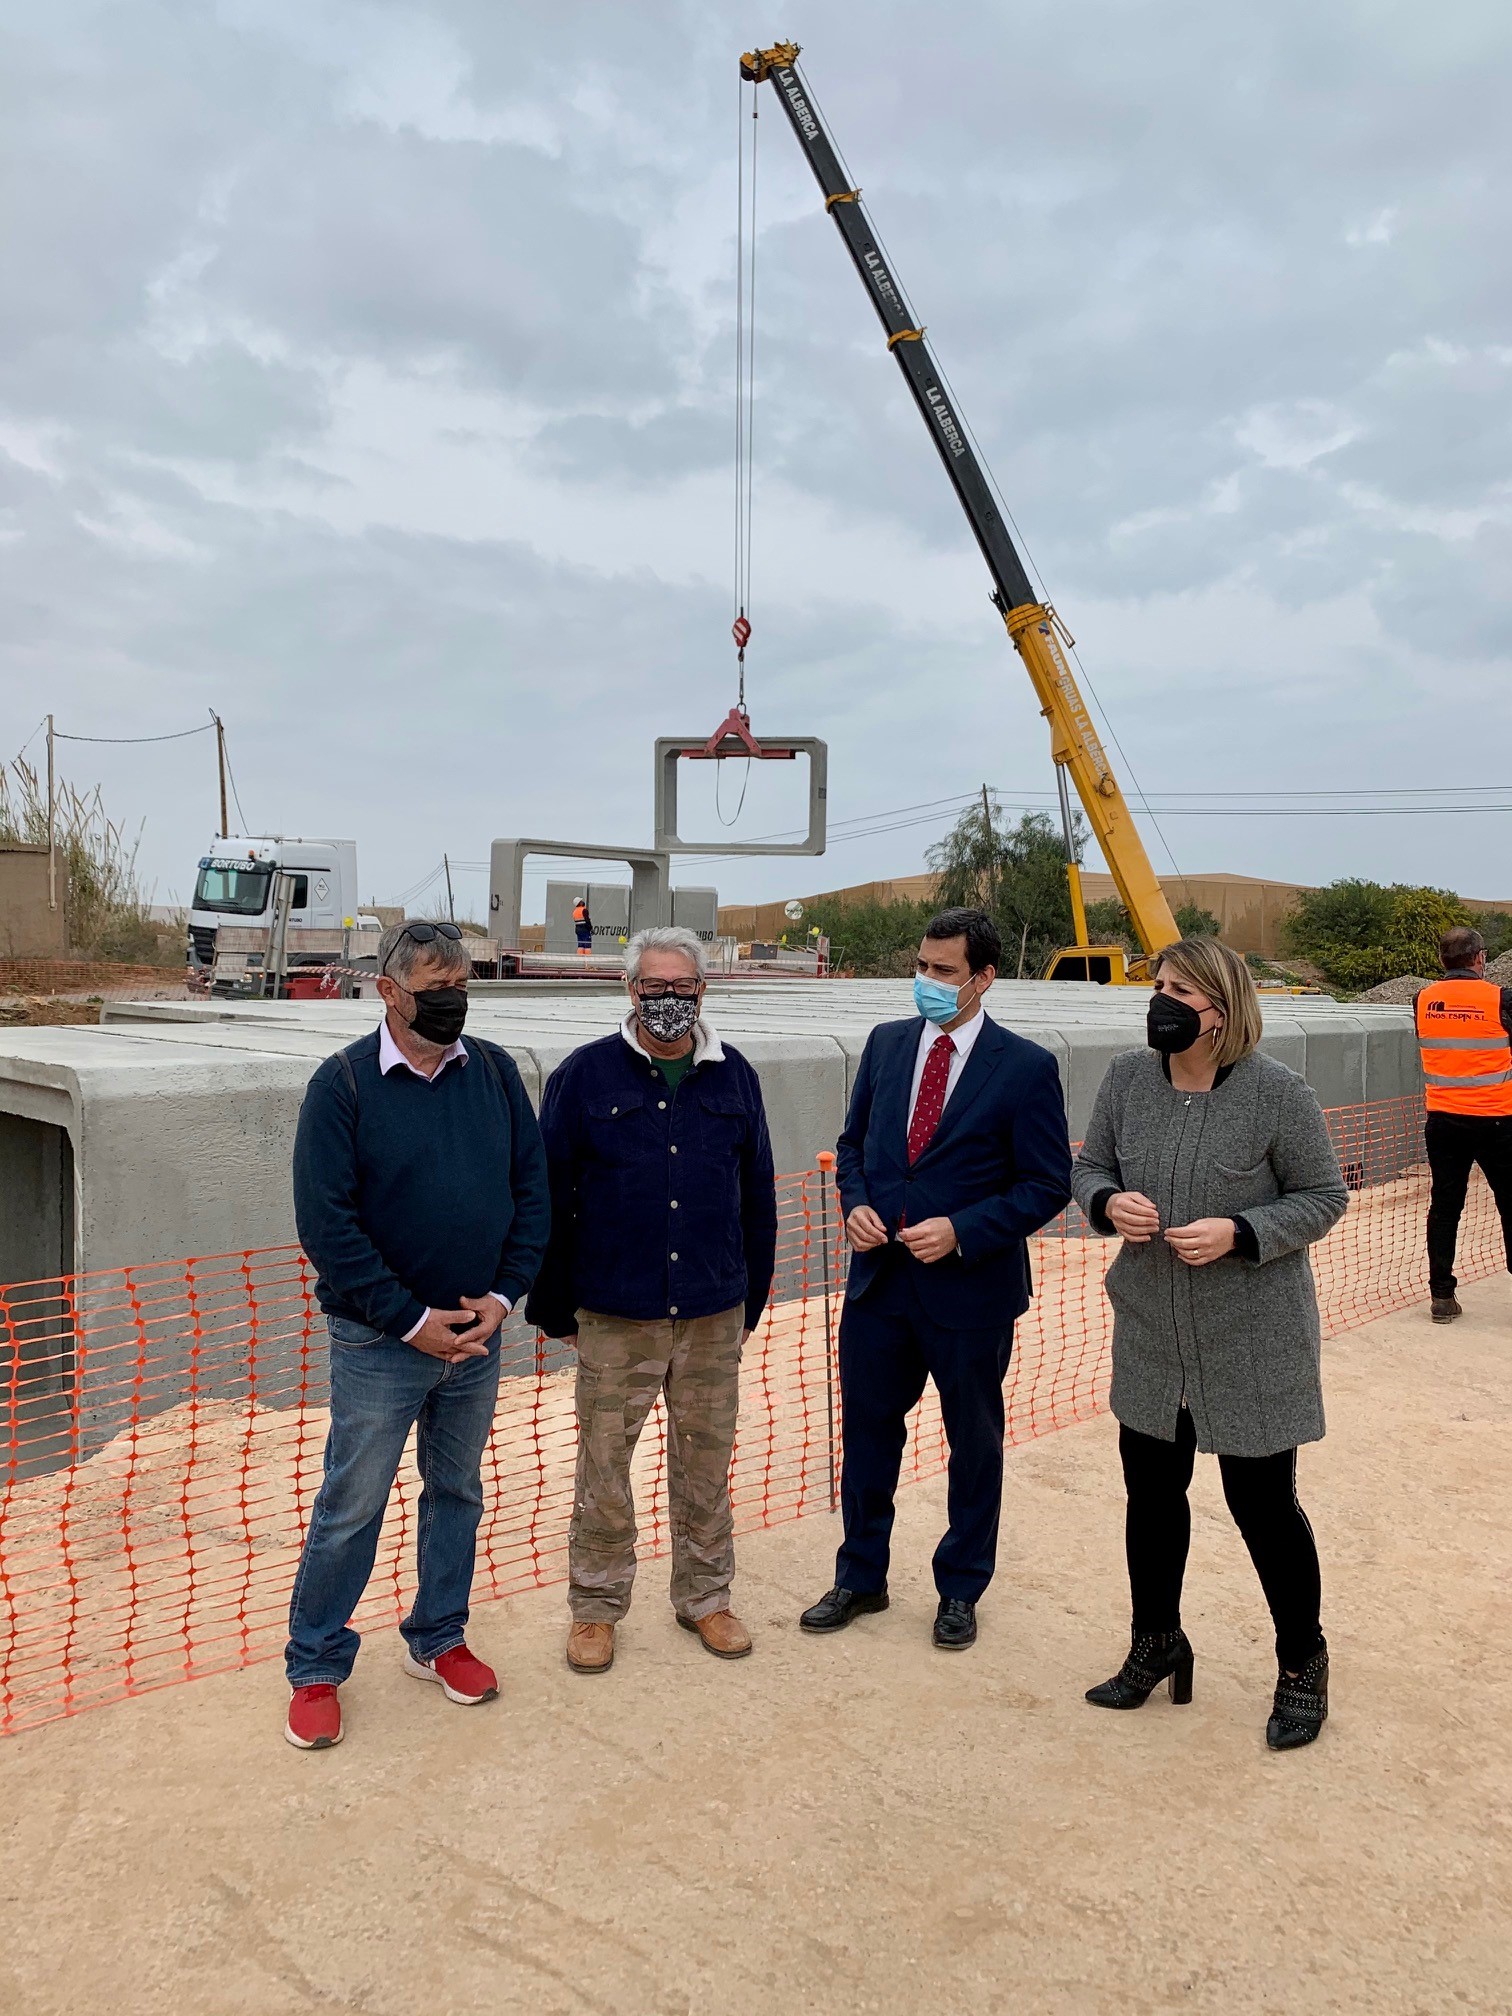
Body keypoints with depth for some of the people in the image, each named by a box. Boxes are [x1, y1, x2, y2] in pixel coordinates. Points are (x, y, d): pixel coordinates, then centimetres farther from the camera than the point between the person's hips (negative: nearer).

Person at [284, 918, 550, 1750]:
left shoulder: (494, 1071, 0)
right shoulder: (344, 1082, -12)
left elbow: (531, 1188, 4)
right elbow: (325, 1221, -15)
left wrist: (503, 1294, -7)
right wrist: (412, 1320, -15)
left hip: (476, 1335, 4)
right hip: (381, 1340, -4)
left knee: (457, 1492, 18)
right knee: (351, 1507, 7)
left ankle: (437, 1639, 37)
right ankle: (315, 1668, 26)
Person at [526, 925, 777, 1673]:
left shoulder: (734, 1077, 4)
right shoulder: (585, 1075, -4)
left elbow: (757, 1196, 11)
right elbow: (550, 1198, 0)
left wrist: (752, 1299, 12)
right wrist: (553, 1306, 1)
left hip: (713, 1314, 2)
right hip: (614, 1316, -2)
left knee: (705, 1461, 14)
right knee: (603, 1464, 8)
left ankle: (705, 1597, 33)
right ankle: (595, 1607, 27)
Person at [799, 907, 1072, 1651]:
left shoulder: (1025, 1068, -11)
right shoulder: (886, 1043, 3)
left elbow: (1047, 1185, -10)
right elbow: (854, 1141, 12)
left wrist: (961, 1231, -20)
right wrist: (855, 1202, -7)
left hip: (970, 1289, -4)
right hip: (878, 1279, 4)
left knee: (974, 1442, 14)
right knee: (867, 1430, 15)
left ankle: (960, 1590, 34)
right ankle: (860, 1577, 35)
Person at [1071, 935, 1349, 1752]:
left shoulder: (1277, 1092, -16)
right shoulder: (1127, 1078, -4)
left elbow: (1323, 1196, -8)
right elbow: (1089, 1166, 7)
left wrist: (1238, 1234, -23)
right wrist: (1109, 1202, -16)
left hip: (1251, 1340, -4)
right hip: (1150, 1337, 4)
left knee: (1262, 1502, 8)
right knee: (1152, 1492, 16)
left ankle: (1302, 1666, 34)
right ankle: (1156, 1646, 40)